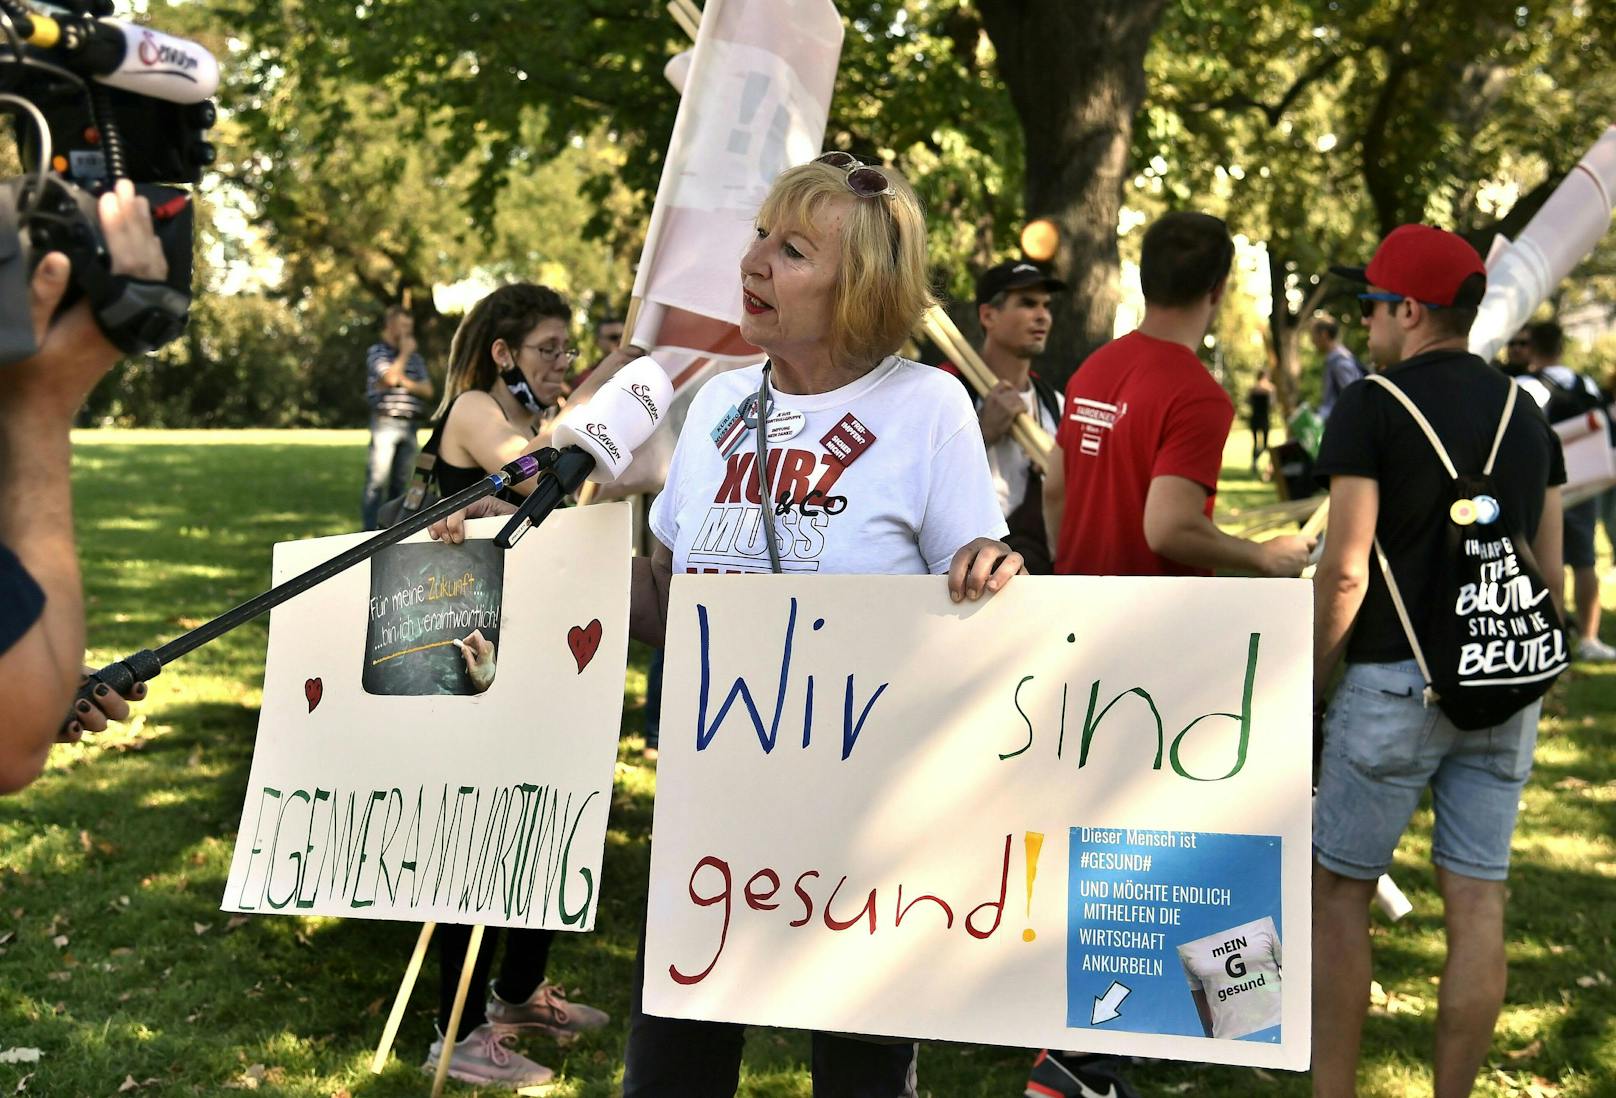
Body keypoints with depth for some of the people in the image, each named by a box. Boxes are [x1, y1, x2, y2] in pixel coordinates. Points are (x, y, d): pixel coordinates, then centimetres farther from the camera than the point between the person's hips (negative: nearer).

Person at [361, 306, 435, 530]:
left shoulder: (415, 357, 18)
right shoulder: (377, 351, 3)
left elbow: (427, 390, 10)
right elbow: (390, 377, -14)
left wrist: (403, 381, -5)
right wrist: (404, 353, -2)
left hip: (410, 425, 5)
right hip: (386, 422, -5)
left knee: (401, 481, 6)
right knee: (378, 479, -11)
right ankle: (370, 530, -11)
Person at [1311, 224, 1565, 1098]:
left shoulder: (1372, 407, -9)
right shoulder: (1525, 414, 9)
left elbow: (1345, 571, -13)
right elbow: (1550, 568, 12)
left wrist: (1309, 686, -4)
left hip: (1399, 681, -5)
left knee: (1339, 890, 6)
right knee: (1477, 903, 8)